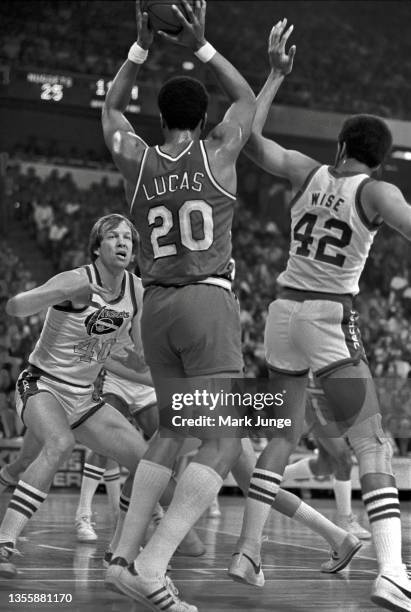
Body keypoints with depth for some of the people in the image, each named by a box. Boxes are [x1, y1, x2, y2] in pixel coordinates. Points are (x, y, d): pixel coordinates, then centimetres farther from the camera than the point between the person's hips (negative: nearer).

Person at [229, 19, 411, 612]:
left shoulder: (308, 172, 4)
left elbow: (250, 136, 8)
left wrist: (276, 73, 12)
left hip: (284, 311, 5)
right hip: (332, 319, -5)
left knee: (285, 434, 19)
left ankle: (247, 551, 15)